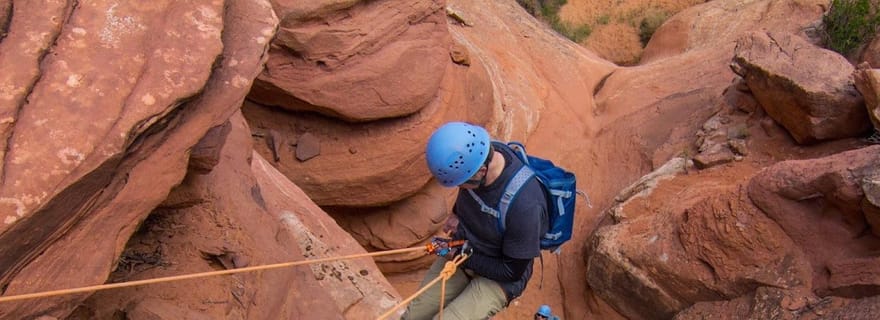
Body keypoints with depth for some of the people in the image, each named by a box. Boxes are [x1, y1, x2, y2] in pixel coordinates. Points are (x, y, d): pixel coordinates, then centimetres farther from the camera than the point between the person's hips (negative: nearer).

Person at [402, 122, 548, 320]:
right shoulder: (477, 154, -17)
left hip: (499, 277, -6)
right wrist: (456, 215, -2)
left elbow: (512, 272, -20)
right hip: (461, 252, 6)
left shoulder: (524, 205, -35)